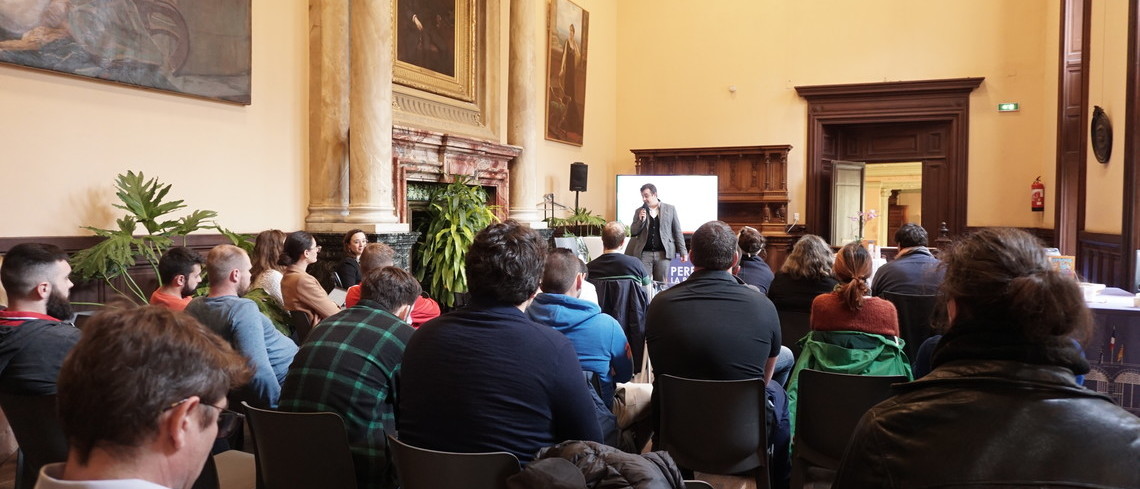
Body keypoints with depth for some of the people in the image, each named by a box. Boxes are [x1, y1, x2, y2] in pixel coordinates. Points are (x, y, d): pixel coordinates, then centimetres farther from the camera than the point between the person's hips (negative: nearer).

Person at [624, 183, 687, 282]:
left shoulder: (670, 209, 6)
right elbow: (633, 232, 9)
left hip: (663, 253, -1)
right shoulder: (639, 211, 10)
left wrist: (683, 252, 2)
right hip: (644, 253, 1)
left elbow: (677, 232, 7)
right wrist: (641, 220, -9)